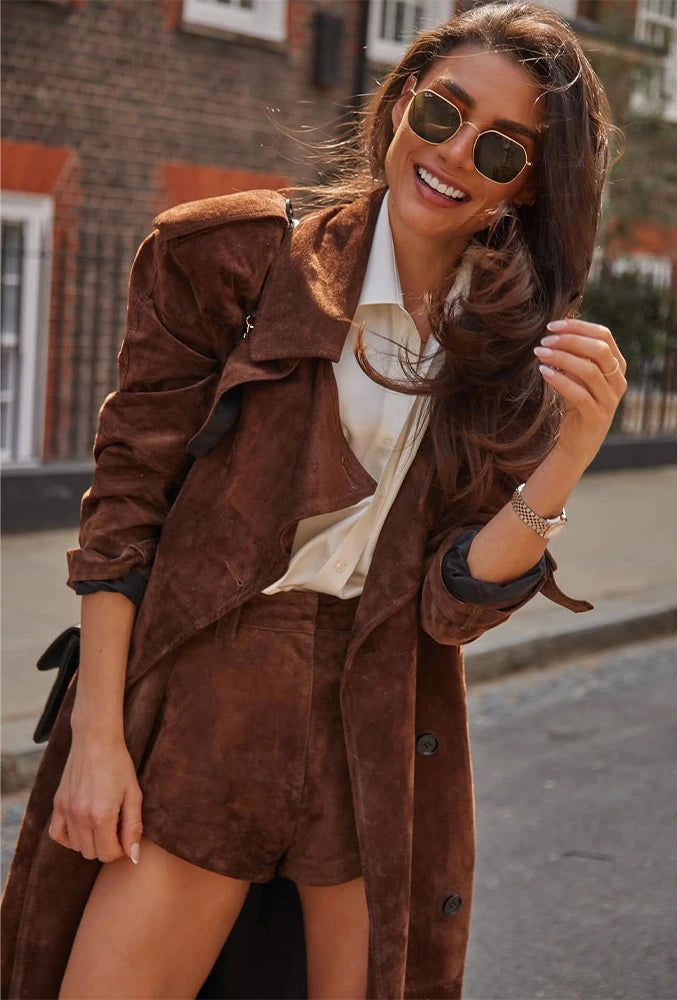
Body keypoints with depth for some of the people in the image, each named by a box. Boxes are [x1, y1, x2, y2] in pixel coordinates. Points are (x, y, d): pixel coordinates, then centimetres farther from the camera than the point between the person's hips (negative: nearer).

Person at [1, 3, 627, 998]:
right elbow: (125, 494, -3)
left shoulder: (524, 357, 4)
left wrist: (565, 463, -19)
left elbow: (453, 604, -4)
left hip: (386, 744, 3)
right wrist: (97, 734, -8)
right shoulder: (239, 256, -3)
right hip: (204, 710, -2)